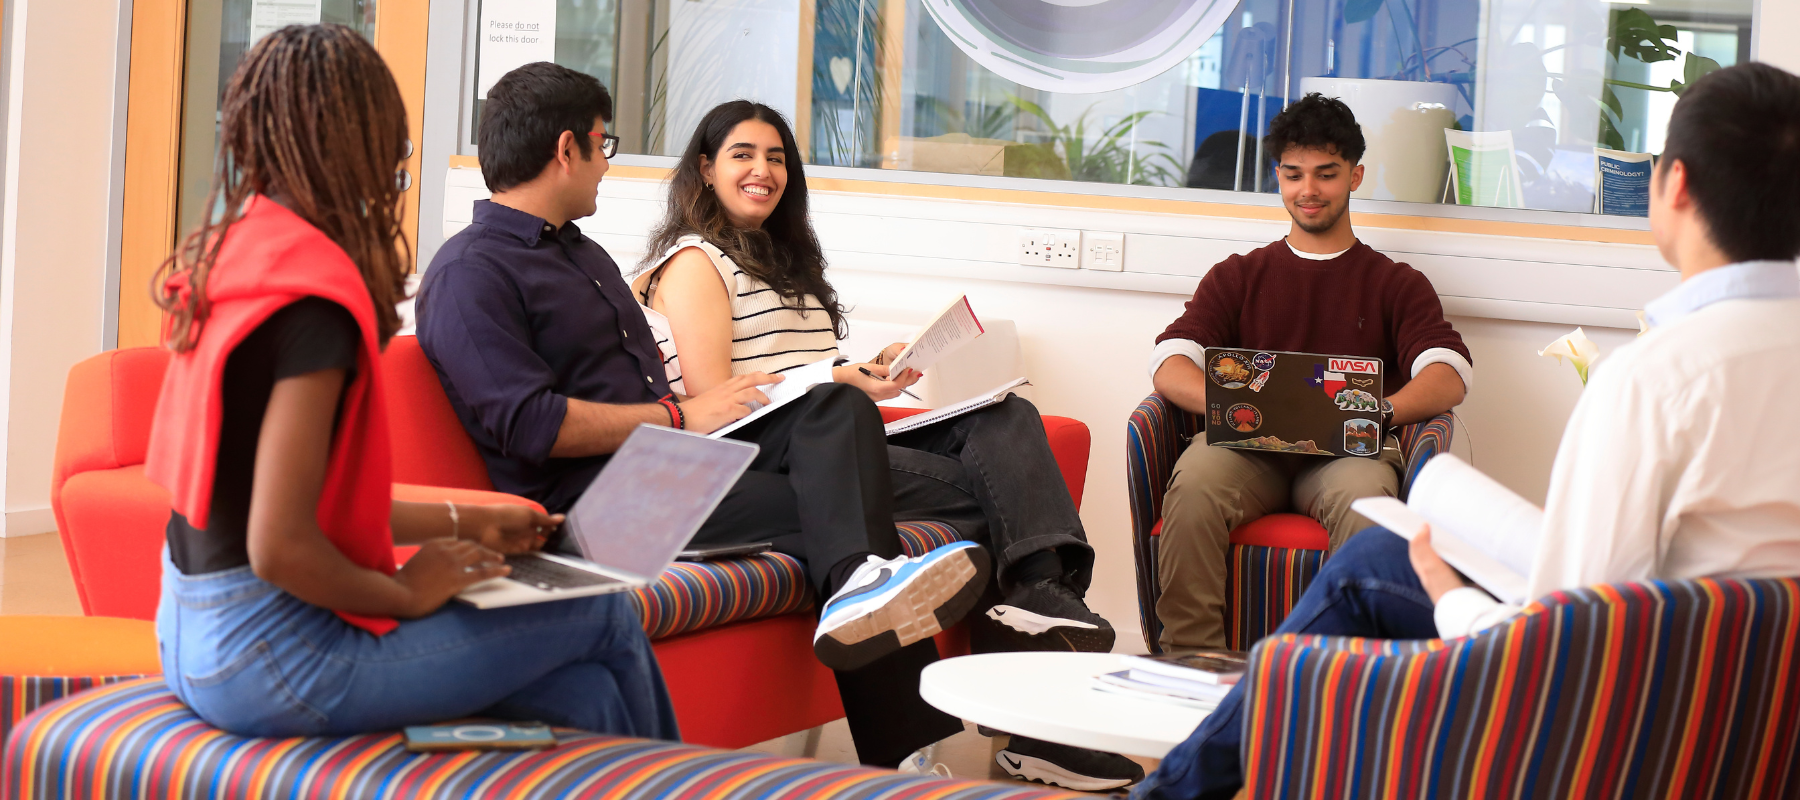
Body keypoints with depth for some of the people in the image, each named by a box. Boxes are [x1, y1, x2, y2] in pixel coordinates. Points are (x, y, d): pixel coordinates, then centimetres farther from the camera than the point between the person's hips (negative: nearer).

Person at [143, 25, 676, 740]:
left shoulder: (228, 253, 10)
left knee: (588, 694, 7)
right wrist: (407, 593, -8)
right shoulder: (313, 303, -20)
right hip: (270, 663, -9)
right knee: (608, 618, 1)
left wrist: (466, 523, 21)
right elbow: (280, 547, -25)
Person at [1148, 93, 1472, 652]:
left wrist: (1380, 410, -21)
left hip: (1347, 454, -1)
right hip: (1249, 453, 1)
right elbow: (1170, 364, 8)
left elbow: (1450, 375, 2)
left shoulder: (1395, 284, 21)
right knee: (1195, 479, -34)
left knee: (1363, 494, -37)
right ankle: (1190, 658, -32)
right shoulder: (1238, 277, 25)